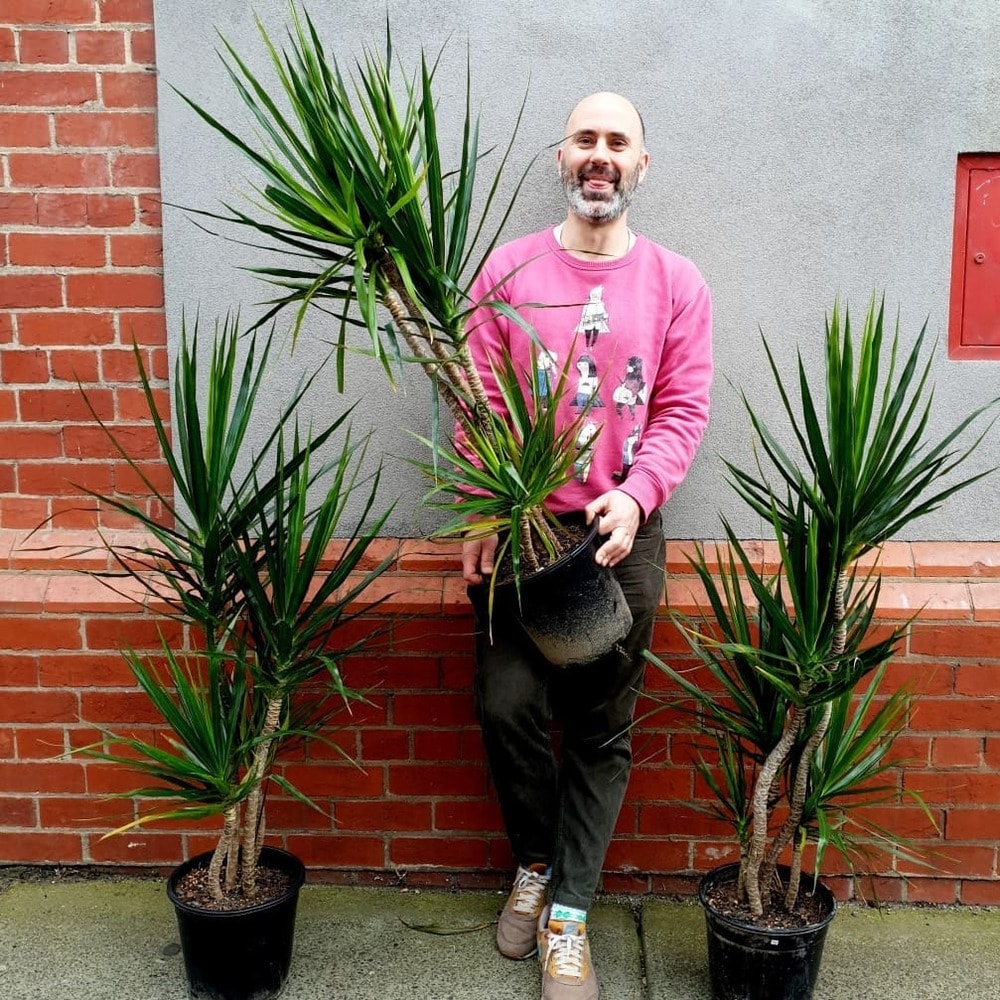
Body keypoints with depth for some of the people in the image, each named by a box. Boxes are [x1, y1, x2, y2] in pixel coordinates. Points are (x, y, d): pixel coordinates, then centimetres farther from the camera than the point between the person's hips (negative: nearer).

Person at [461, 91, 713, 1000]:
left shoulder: (676, 284, 3)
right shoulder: (508, 271, 2)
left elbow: (683, 410, -1)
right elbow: (480, 404, 0)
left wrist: (634, 494, -18)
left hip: (622, 534, 0)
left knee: (601, 729, 6)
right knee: (508, 706, -3)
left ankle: (567, 915, 20)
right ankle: (536, 864, 26)